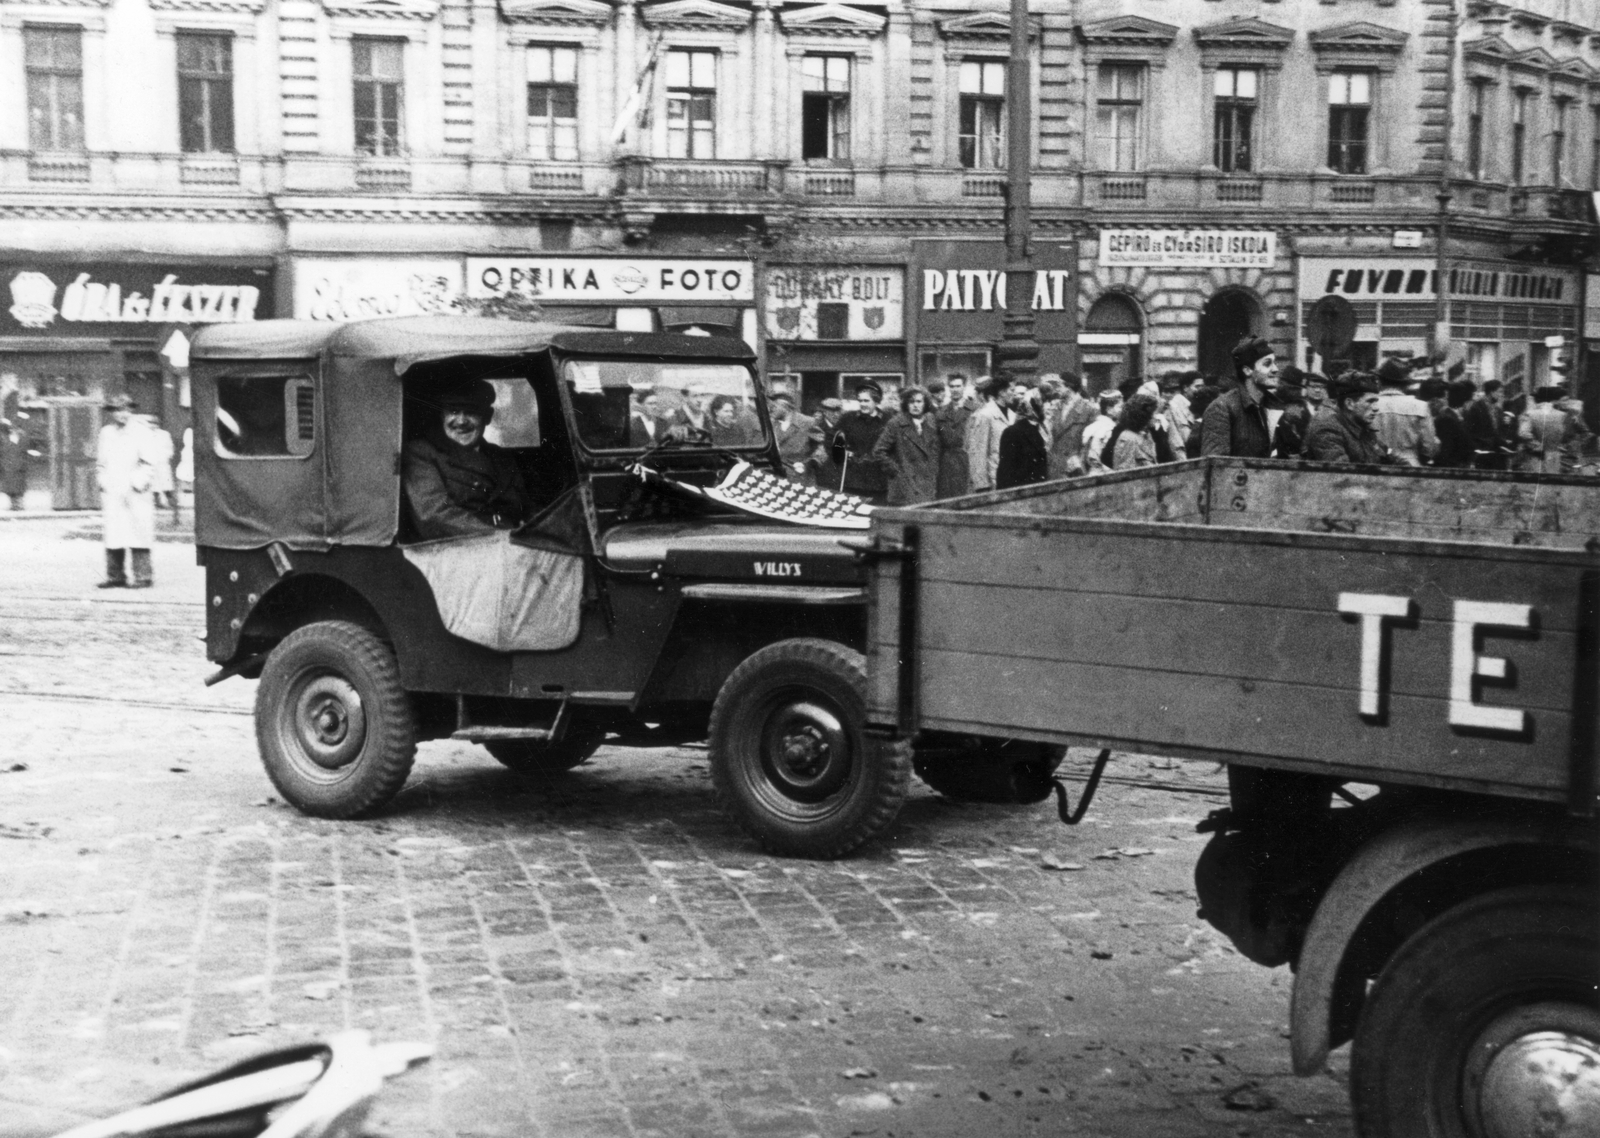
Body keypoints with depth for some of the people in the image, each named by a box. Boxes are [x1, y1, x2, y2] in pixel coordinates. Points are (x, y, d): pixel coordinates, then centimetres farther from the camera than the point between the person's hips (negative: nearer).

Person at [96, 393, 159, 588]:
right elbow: (100, 462, 22)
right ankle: (115, 576, 8)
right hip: (111, 493, 4)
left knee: (138, 534, -8)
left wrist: (139, 484, -9)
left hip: (135, 494, -4)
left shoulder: (140, 431, 1)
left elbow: (149, 463, -1)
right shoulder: (106, 432, 14)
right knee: (112, 535, 3)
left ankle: (143, 577, -5)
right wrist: (102, 481, 9)